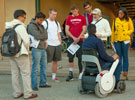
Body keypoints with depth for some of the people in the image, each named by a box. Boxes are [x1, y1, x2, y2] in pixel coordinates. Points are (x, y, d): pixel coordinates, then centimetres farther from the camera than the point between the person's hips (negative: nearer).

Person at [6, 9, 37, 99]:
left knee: (15, 74, 12)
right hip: (21, 54, -8)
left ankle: (17, 93, 19)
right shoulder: (20, 26, -15)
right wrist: (26, 50, 2)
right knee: (26, 73, 0)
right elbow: (26, 40, -17)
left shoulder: (9, 27, 9)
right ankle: (28, 94, 4)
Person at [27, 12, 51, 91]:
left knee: (44, 66, 12)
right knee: (35, 68, -3)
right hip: (36, 49, -8)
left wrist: (45, 40, -9)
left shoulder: (41, 26, 16)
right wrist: (44, 36, -2)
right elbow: (38, 36, -18)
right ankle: (34, 85, 3)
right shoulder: (31, 26, -9)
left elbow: (46, 36, 10)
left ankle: (43, 83, 22)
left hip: (43, 48, 8)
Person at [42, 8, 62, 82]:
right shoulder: (45, 23, -3)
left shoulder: (57, 23, 15)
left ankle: (54, 76, 19)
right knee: (46, 61, -3)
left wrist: (60, 43, 12)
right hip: (49, 44, -6)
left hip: (57, 44, 6)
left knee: (55, 61, 9)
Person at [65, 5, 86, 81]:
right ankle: (71, 74, 5)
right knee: (70, 57, 0)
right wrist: (73, 38, -7)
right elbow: (67, 30, 4)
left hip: (80, 40, -1)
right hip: (71, 40, 1)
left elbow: (84, 30, 1)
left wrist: (78, 38, -10)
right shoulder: (69, 18, 8)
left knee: (80, 57, 2)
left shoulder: (82, 18, 5)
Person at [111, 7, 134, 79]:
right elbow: (113, 31, 11)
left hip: (125, 40, -2)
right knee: (118, 56, 6)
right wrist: (112, 40, 8)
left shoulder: (128, 20, 3)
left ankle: (125, 71, 10)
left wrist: (126, 33, -10)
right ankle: (119, 70, 13)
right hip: (117, 40, 2)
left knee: (125, 56, 3)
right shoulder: (115, 20, 8)